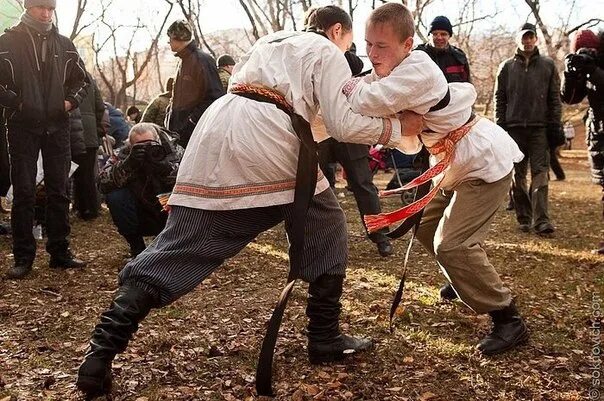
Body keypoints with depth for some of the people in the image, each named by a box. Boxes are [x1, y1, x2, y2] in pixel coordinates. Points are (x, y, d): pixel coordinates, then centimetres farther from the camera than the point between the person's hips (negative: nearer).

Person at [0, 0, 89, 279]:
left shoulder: (63, 45, 11)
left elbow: (81, 79, 20)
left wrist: (71, 100, 4)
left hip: (57, 127, 3)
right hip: (22, 127, -3)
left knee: (59, 192, 6)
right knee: (23, 193, -1)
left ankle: (60, 253, 14)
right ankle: (23, 258, 5)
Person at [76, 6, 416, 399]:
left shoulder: (270, 40, 35)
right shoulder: (327, 53, 14)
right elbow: (345, 125, 4)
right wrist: (399, 126, 19)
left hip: (215, 132, 6)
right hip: (266, 142, -5)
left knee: (173, 251, 3)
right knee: (326, 234, 16)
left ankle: (98, 358, -1)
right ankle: (325, 340, 20)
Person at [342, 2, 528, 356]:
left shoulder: (417, 69, -27)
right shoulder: (390, 73, 2)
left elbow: (367, 103, -37)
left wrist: (349, 85, -17)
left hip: (486, 161, -10)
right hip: (457, 163, 10)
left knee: (452, 244, -17)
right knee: (427, 227, 18)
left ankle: (509, 321, -4)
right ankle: (467, 283, 42)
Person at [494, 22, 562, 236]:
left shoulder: (548, 65, 9)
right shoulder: (506, 67, 10)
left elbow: (555, 98, 8)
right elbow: (499, 99, 9)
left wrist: (555, 126, 0)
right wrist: (500, 127, 2)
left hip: (540, 128, -1)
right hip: (514, 128, 1)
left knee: (540, 173, -9)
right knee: (518, 176, 4)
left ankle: (541, 220, -13)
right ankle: (524, 218, 12)